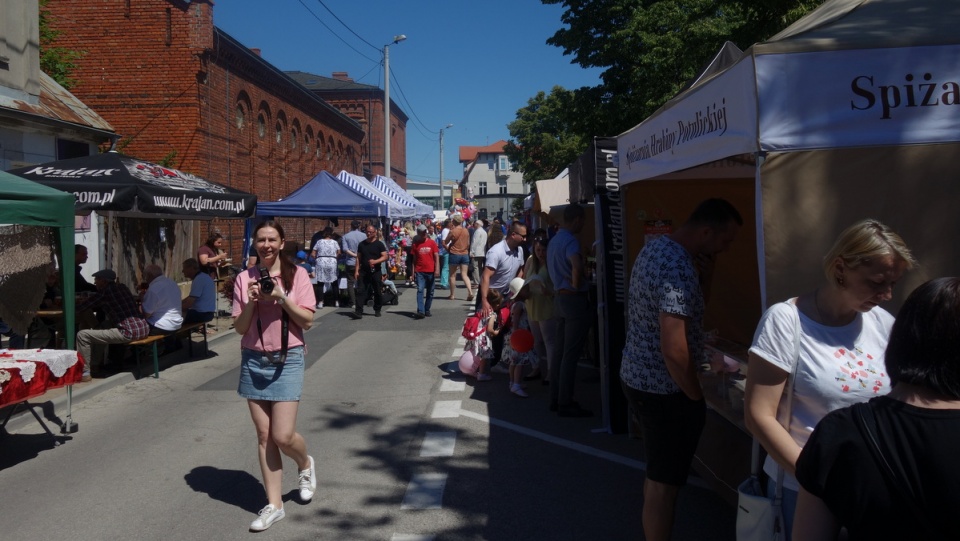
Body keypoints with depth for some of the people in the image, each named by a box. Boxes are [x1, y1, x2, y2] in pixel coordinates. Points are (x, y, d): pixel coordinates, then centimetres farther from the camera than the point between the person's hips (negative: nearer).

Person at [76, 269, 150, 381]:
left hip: (129, 333, -9)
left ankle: (85, 372, 5)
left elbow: (80, 309, 1)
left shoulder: (105, 292, -4)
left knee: (82, 335, -3)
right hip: (144, 329, 9)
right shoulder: (122, 287, 17)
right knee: (105, 325, 34)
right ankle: (96, 364, 39)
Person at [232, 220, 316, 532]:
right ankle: (274, 504, 16)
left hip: (287, 360, -3)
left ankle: (306, 465, 27)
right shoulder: (244, 279, 4)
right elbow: (239, 327, 4)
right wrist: (251, 302, -12)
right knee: (264, 436, 6)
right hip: (253, 361, 3)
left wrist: (282, 297, -17)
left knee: (283, 436, -7)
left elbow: (307, 321, -6)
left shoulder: (296, 275, -3)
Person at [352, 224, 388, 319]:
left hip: (375, 271, -2)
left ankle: (377, 310, 22)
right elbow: (358, 258, 11)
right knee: (361, 291, -8)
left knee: (377, 292, 7)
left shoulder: (379, 244, 0)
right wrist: (356, 270, 3)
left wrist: (375, 261, -22)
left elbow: (385, 257, -6)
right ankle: (358, 311, -13)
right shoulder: (361, 244, 10)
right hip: (363, 272, 2)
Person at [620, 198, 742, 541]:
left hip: (636, 377, 10)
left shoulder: (654, 247, 4)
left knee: (657, 474, 24)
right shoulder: (679, 269, -26)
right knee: (664, 484, 5)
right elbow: (674, 351, -29)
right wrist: (697, 397, -14)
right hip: (664, 391, -10)